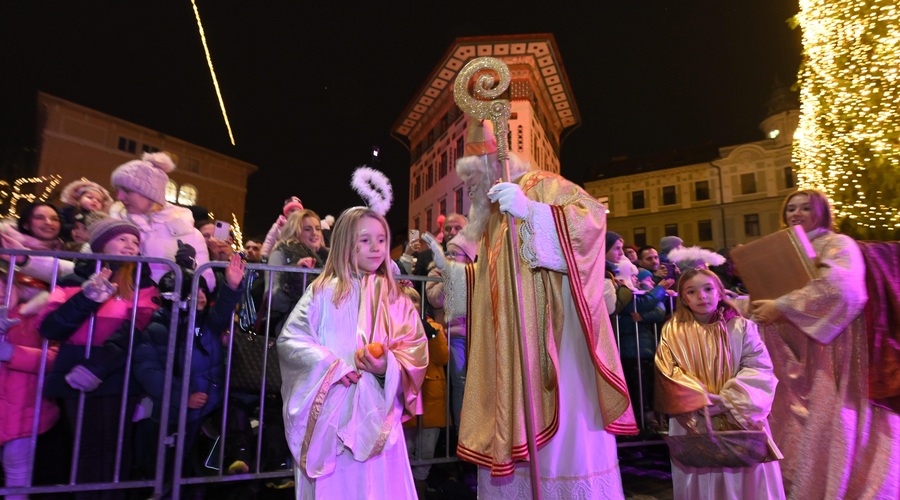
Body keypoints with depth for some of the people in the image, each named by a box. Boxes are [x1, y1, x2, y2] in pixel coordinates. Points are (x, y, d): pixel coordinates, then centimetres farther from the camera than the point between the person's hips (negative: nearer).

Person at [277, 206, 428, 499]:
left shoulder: (395, 298, 7)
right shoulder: (324, 291, 2)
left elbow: (416, 350, 1)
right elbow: (289, 338, -3)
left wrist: (388, 366, -19)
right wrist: (329, 365, -15)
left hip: (377, 412, 2)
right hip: (330, 411, -1)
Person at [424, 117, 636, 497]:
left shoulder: (543, 186, 0)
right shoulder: (490, 216, 23)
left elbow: (593, 216, -18)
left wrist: (532, 211, -28)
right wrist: (447, 267, 16)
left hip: (553, 335, -8)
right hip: (509, 347, 8)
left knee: (565, 435, -6)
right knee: (509, 437, 8)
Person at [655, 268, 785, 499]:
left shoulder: (742, 327, 2)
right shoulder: (673, 331, 1)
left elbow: (759, 369, -6)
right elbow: (668, 373, -7)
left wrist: (726, 399, -18)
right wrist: (700, 399, -21)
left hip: (739, 420, 0)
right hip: (694, 423, 0)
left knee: (746, 478, 4)